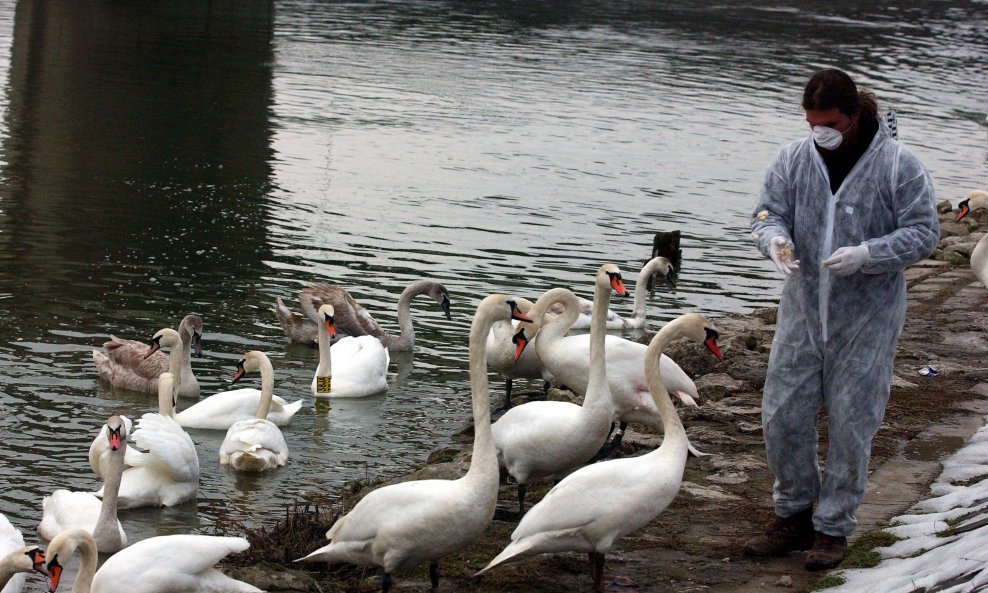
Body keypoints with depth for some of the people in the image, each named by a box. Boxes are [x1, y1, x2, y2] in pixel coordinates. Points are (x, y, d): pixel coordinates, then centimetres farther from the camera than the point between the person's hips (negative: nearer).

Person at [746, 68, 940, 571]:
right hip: (802, 309, 4)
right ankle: (794, 515, 24)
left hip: (865, 320, -4)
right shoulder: (794, 160, 2)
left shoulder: (898, 166, -9)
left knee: (850, 424, 2)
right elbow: (768, 211, 6)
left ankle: (834, 528, 16)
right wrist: (774, 237, -18)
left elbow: (923, 232, -9)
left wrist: (867, 254, -24)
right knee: (782, 416, 6)